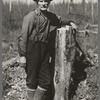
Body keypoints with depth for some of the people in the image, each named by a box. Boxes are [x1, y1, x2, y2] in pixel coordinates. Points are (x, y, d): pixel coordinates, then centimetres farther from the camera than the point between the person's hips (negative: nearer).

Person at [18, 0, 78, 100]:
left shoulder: (50, 16, 11)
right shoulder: (31, 16, -10)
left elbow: (59, 19, 35)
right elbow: (23, 36, -12)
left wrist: (70, 22, 19)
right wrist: (22, 55, -17)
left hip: (44, 50, 6)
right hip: (32, 50, -6)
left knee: (45, 81, 8)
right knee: (32, 81, 4)